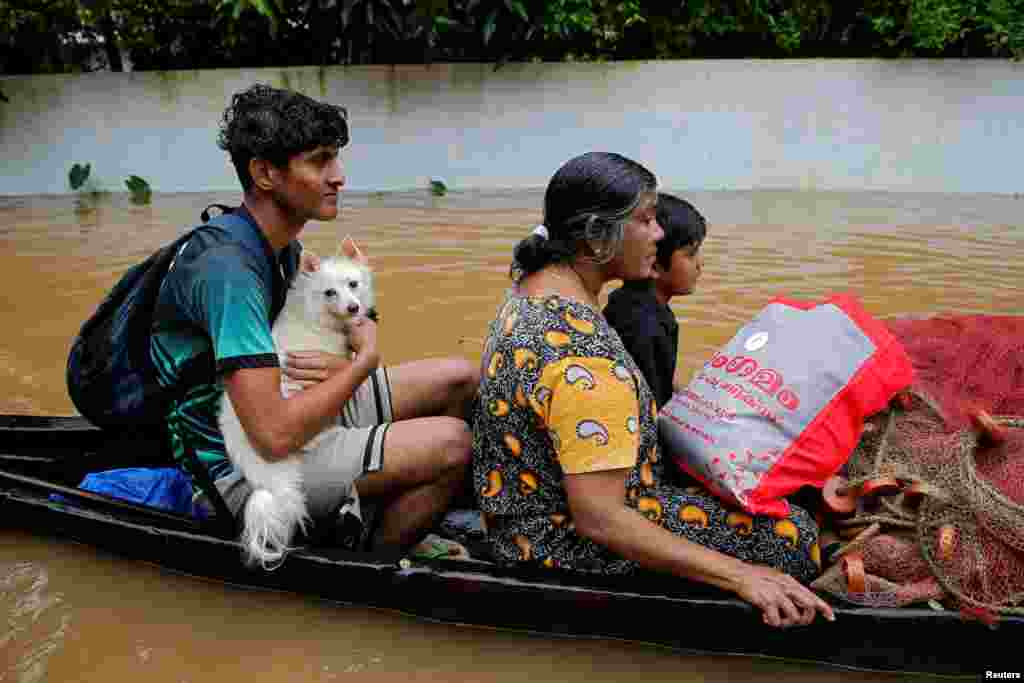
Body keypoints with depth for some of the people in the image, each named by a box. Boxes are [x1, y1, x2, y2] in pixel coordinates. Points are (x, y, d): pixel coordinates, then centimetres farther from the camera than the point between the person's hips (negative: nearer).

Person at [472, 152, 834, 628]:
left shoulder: (535, 284, -2)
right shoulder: (586, 359, -32)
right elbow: (598, 521, -31)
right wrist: (739, 575, -29)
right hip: (567, 544, -10)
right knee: (792, 534, -6)